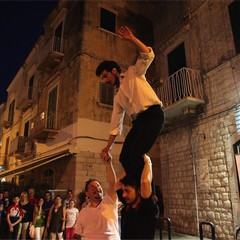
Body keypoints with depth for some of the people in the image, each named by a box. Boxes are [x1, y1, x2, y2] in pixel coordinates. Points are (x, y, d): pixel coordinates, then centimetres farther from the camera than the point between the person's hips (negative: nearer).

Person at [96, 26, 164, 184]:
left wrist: (132, 39, -13)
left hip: (153, 114, -7)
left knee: (136, 153, -22)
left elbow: (148, 55, -4)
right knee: (124, 157, -4)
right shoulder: (118, 96, 24)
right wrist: (108, 148, 17)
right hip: (139, 120, 7)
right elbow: (116, 124, 21)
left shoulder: (133, 73, 12)